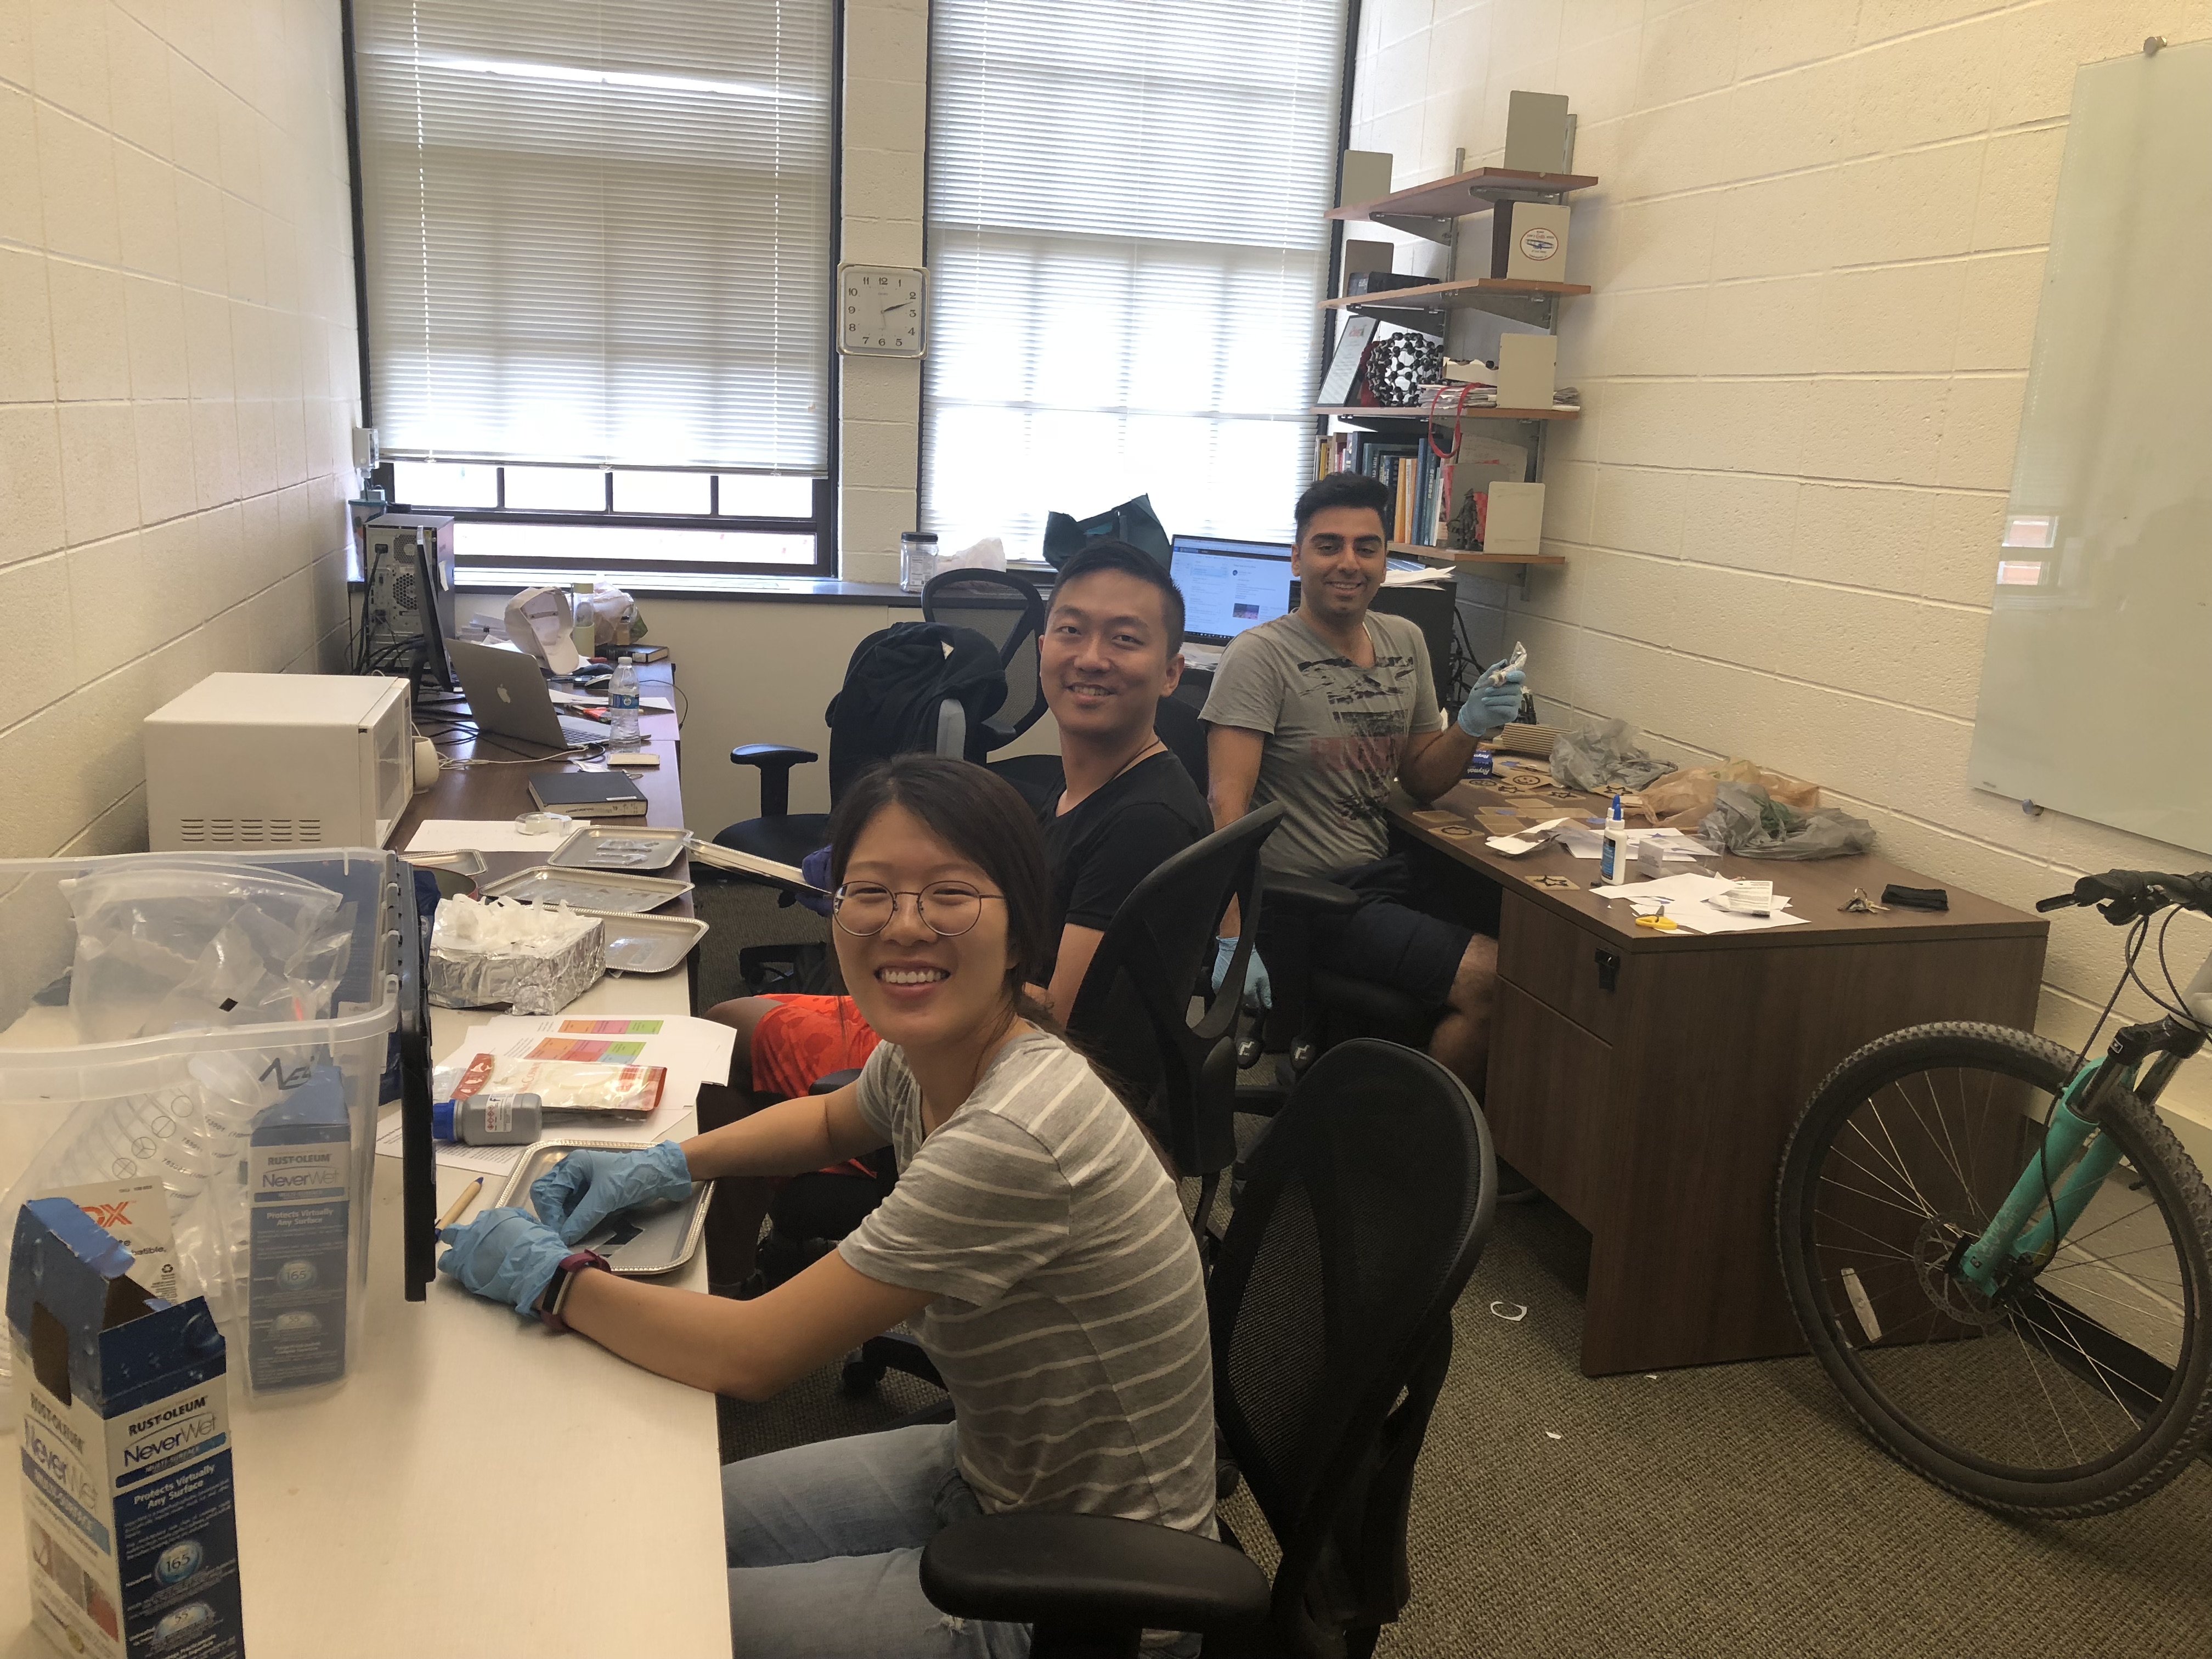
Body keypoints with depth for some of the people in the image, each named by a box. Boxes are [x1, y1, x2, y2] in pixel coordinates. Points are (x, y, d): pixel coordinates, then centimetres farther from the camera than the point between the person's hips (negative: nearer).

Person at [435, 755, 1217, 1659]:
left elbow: (751, 1354, -27)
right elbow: (834, 1118, 20)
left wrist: (548, 1276, -13)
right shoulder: (925, 1056, -6)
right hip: (994, 1475, 7)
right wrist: (667, 1164, 3)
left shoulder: (1017, 1136, -33)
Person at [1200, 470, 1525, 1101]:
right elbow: (1229, 801, -20)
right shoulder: (1260, 655, -12)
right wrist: (1234, 939, -27)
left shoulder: (1405, 642, 11)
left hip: (1381, 877, 8)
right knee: (1488, 980, -17)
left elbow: (1422, 782, 16)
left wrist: (1470, 727, -5)